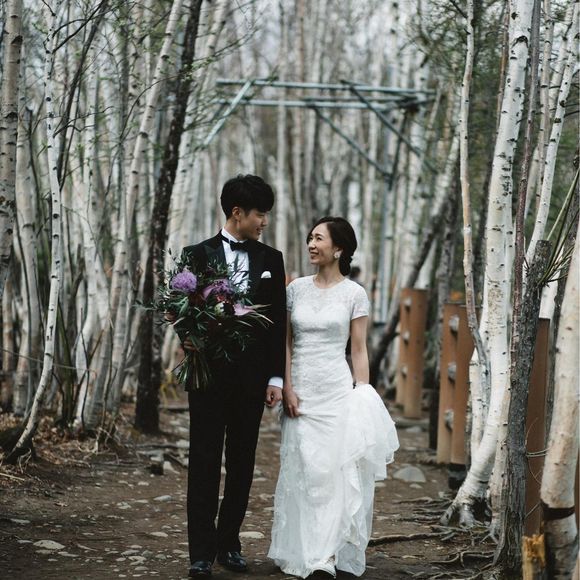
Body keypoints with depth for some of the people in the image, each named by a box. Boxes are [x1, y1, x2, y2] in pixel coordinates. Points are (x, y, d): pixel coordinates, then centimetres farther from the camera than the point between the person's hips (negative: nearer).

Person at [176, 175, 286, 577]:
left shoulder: (271, 260, 8)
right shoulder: (198, 255, 2)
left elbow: (278, 322, 7)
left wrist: (276, 378, 1)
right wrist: (190, 338, -20)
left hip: (252, 377, 2)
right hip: (209, 374, -2)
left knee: (242, 462, 8)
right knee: (204, 461, -1)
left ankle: (229, 543, 18)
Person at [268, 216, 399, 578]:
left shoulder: (354, 293, -1)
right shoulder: (296, 288, 6)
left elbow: (359, 350, 1)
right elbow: (287, 343, 8)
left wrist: (363, 397, -5)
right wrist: (287, 388, -3)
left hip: (337, 389, -2)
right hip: (301, 391, 3)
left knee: (337, 471, -3)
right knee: (301, 472, 4)